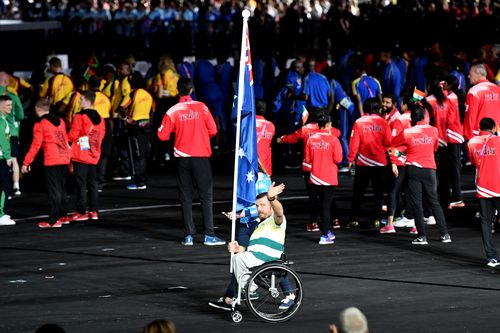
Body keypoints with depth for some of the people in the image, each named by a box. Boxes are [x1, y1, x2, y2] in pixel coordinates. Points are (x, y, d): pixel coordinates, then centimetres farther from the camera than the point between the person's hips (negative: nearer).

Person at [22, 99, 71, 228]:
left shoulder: (40, 124, -7)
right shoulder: (60, 121, 13)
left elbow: (36, 145, -10)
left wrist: (26, 163, -6)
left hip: (51, 160, -6)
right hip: (64, 159, 6)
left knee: (54, 190, -5)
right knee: (61, 187, 17)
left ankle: (54, 220, -6)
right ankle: (63, 216, 24)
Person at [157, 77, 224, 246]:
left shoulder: (173, 111, -3)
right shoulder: (201, 107, -3)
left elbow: (163, 135, -4)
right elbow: (212, 130, -4)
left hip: (182, 157, 1)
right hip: (201, 156, -1)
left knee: (186, 196, 7)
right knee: (206, 195, 2)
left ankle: (189, 235, 2)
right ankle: (209, 235, -4)